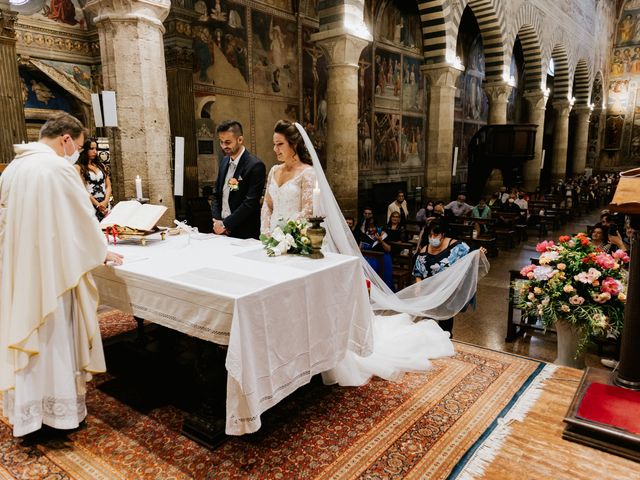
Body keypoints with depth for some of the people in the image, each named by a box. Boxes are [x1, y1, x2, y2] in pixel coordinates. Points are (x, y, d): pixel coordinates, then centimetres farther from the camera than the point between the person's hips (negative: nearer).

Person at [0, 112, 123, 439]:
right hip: (53, 269, -7)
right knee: (56, 337, 6)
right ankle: (60, 409, 20)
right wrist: (101, 252, 8)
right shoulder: (59, 167, -14)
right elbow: (83, 217, -7)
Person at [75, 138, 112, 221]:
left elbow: (108, 185, 11)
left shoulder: (100, 165, 15)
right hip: (90, 205, -4)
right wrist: (97, 204, -13)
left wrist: (105, 201, -5)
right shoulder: (79, 167, -1)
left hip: (105, 205, 4)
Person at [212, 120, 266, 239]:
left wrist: (225, 224, -14)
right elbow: (217, 195, 13)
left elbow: (250, 203, -18)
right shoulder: (224, 161, 8)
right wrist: (216, 220, -2)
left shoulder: (255, 166, -14)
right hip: (221, 230, 6)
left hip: (244, 234, -6)